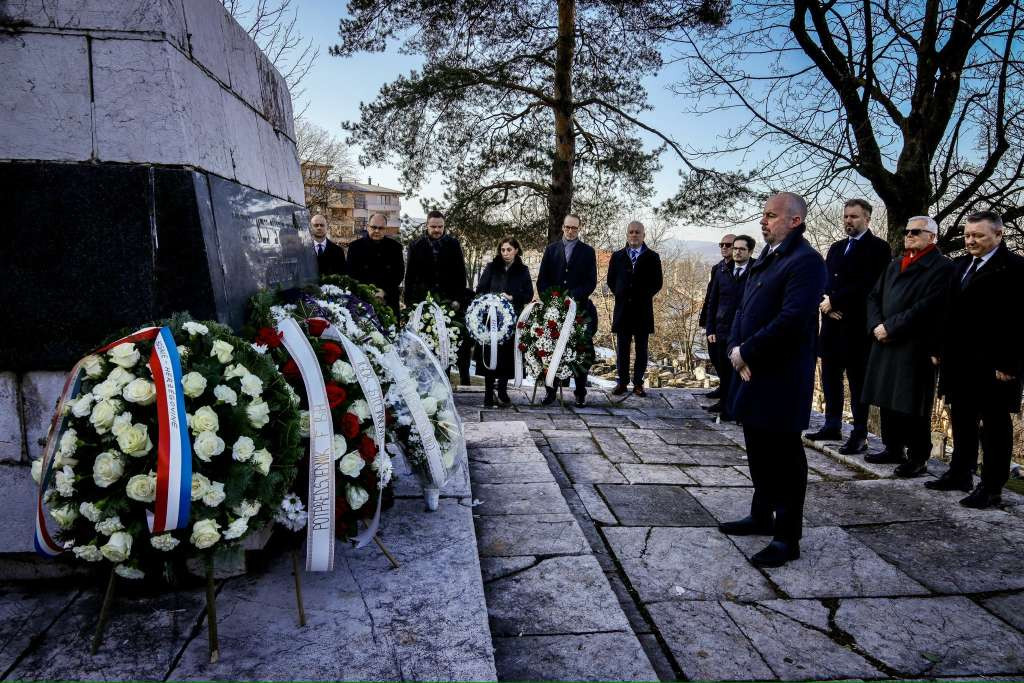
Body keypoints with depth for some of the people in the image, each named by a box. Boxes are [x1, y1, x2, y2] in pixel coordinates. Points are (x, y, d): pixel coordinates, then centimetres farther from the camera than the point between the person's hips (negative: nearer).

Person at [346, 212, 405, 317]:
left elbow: (399, 273, 5)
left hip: (388, 301, 1)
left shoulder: (395, 247, 8)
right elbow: (351, 273, 3)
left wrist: (384, 291, -9)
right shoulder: (355, 246, 6)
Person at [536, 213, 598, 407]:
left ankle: (580, 393, 6)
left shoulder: (587, 251, 8)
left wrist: (573, 296, -13)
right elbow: (542, 280, 9)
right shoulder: (551, 249, 13)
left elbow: (591, 281, 0)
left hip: (579, 308, -1)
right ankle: (551, 391, 11)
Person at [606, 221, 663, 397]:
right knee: (622, 348, 3)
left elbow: (657, 283, 5)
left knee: (641, 348, 4)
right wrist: (620, 294, 5)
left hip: (643, 309, -1)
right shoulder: (617, 256, 10)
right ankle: (622, 382, 10)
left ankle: (638, 383, 10)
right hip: (622, 308, 1)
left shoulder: (652, 257, 5)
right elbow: (611, 280, 15)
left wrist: (644, 295, -2)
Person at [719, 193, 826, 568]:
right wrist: (735, 349, -2)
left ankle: (788, 538, 12)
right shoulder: (764, 259, 15)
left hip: (782, 380, -9)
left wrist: (746, 352, -17)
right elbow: (744, 308, 15)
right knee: (759, 450, 19)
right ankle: (762, 516, 35)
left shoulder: (805, 261, -15)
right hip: (753, 373, 9)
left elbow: (791, 320, -24)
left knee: (784, 458, 1)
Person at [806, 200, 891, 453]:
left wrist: (834, 301, -14)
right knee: (830, 377, 11)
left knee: (857, 380, -1)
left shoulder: (878, 247, -4)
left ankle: (859, 435, 5)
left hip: (857, 325, -7)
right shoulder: (836, 248, 18)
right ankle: (832, 426, 22)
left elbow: (868, 284, -15)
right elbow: (823, 281, 12)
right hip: (832, 323, 7)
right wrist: (826, 302, -7)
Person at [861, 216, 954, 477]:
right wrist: (876, 325, -5)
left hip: (917, 347, -7)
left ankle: (918, 458, 10)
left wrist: (890, 327, -17)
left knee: (912, 405, -1)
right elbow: (874, 296, 13)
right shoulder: (894, 265, 19)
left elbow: (928, 306, -17)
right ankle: (893, 449, 24)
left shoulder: (942, 267, -6)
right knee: (888, 400, 12)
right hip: (886, 343, 7)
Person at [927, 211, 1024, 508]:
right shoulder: (960, 265, 14)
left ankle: (992, 487, 10)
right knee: (962, 420, 16)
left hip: (993, 364, -7)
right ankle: (960, 473, 29)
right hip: (960, 361, 7)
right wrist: (940, 349, 9)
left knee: (995, 425, 3)